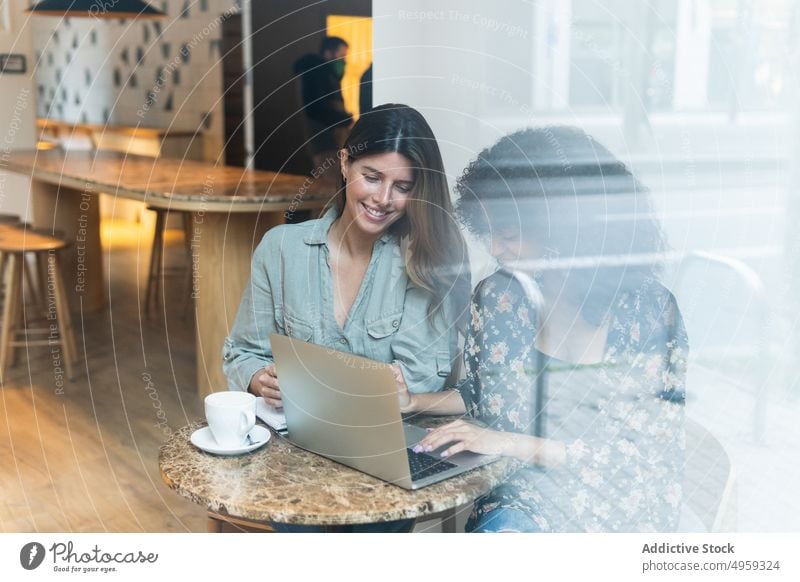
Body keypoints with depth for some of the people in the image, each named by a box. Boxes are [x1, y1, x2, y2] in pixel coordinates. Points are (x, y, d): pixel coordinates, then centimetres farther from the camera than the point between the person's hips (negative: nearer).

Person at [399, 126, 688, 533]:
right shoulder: (498, 296, 4)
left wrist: (513, 443, -17)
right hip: (521, 495, 4)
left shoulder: (649, 312, -9)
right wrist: (412, 402, 4)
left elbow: (633, 453, -10)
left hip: (619, 509, -3)